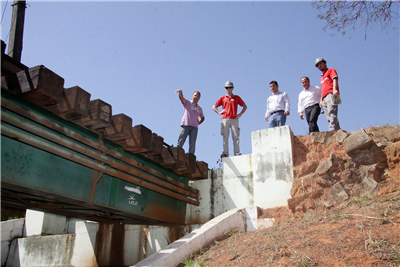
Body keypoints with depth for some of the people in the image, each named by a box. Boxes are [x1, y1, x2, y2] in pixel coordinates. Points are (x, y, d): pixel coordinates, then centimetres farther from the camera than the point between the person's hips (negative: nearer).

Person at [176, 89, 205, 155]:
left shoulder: (199, 108, 24)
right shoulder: (187, 103, 12)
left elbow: (202, 118, 36)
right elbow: (181, 98, -8)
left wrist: (198, 122, 16)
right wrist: (180, 92, -30)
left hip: (194, 127, 4)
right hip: (185, 125, -4)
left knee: (192, 144, -3)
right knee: (180, 142, -10)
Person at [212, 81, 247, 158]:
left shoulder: (237, 98, 17)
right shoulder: (222, 98, 17)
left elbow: (245, 106, 19)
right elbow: (214, 107, 18)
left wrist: (240, 114, 4)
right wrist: (219, 112, 1)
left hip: (234, 119, 0)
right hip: (225, 119, 0)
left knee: (235, 136, -7)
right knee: (225, 136, -6)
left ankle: (237, 152, -10)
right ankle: (225, 153, -9)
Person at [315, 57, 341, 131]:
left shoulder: (331, 70, 15)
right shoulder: (322, 77, 37)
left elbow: (335, 79, -3)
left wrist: (334, 89, -21)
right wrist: (321, 100, 19)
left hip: (331, 95, -8)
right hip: (324, 98, 8)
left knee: (331, 112, -24)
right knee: (329, 118, -6)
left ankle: (332, 130, -36)